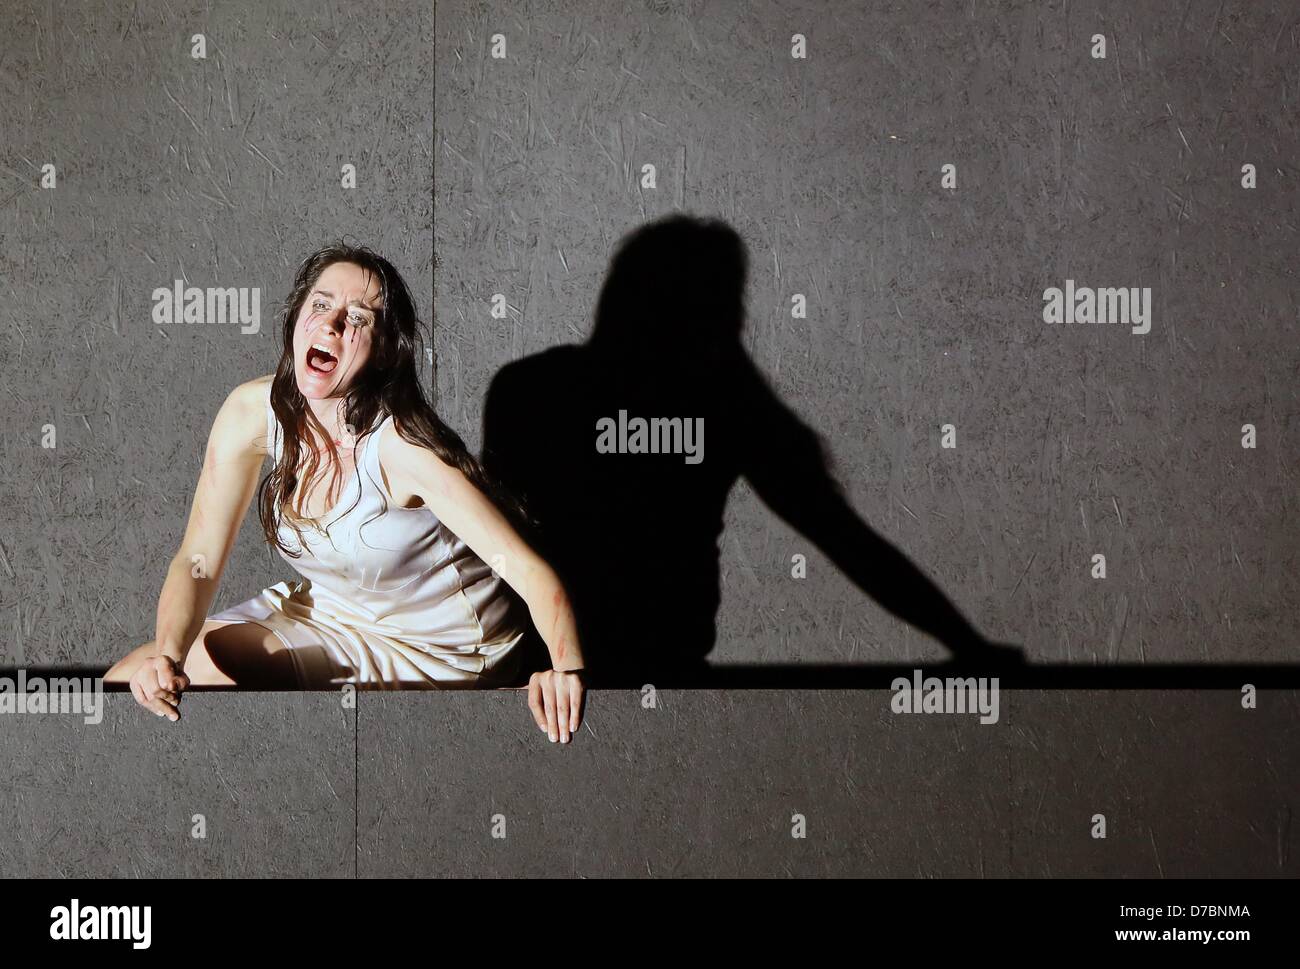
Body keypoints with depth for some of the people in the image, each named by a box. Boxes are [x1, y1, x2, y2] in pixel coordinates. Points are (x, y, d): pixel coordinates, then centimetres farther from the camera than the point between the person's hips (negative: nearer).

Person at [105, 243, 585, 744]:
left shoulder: (402, 447, -29)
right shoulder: (253, 412, -14)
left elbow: (531, 570, -32)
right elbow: (198, 561, -11)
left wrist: (565, 669, -51)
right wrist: (167, 655, -31)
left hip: (434, 656, -5)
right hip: (323, 608, 5)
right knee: (128, 684, -2)